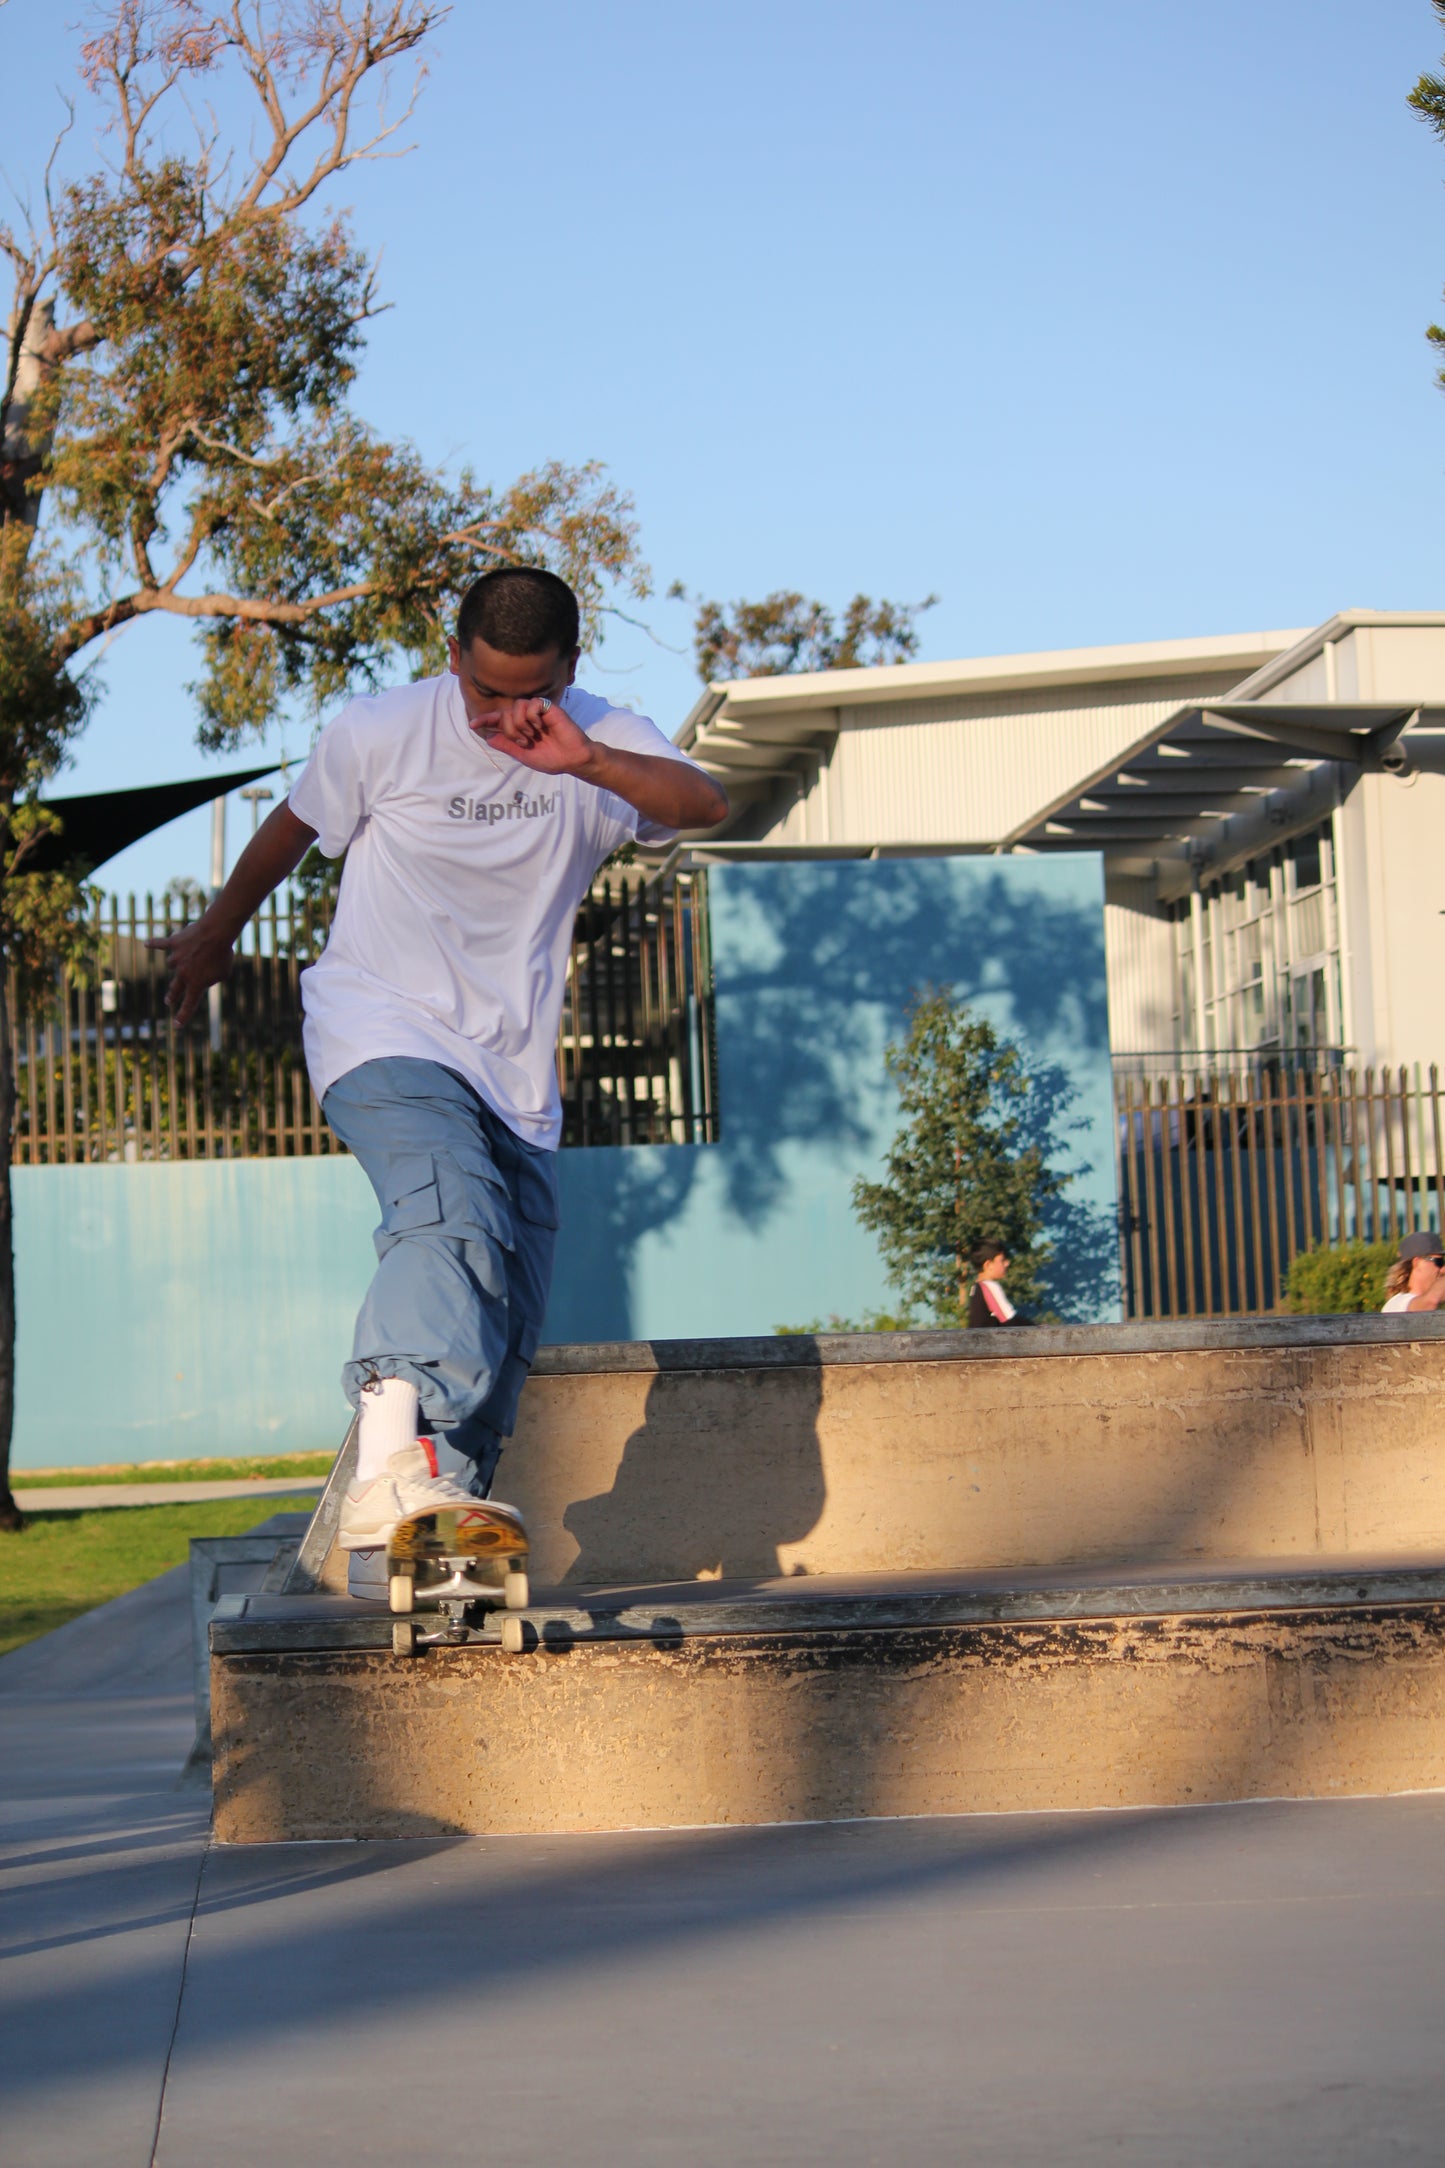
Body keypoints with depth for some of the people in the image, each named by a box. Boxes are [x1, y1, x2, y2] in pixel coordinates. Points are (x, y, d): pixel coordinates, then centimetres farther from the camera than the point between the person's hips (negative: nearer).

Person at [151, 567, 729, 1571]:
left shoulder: (606, 741, -1)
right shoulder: (382, 733, -5)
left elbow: (706, 804, -20)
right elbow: (291, 831, 13)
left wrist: (588, 763, -37)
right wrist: (216, 935, 27)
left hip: (514, 1072, 5)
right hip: (385, 1037, -5)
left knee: (506, 1325, 4)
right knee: (455, 1214, -33)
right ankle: (390, 1467, -50)